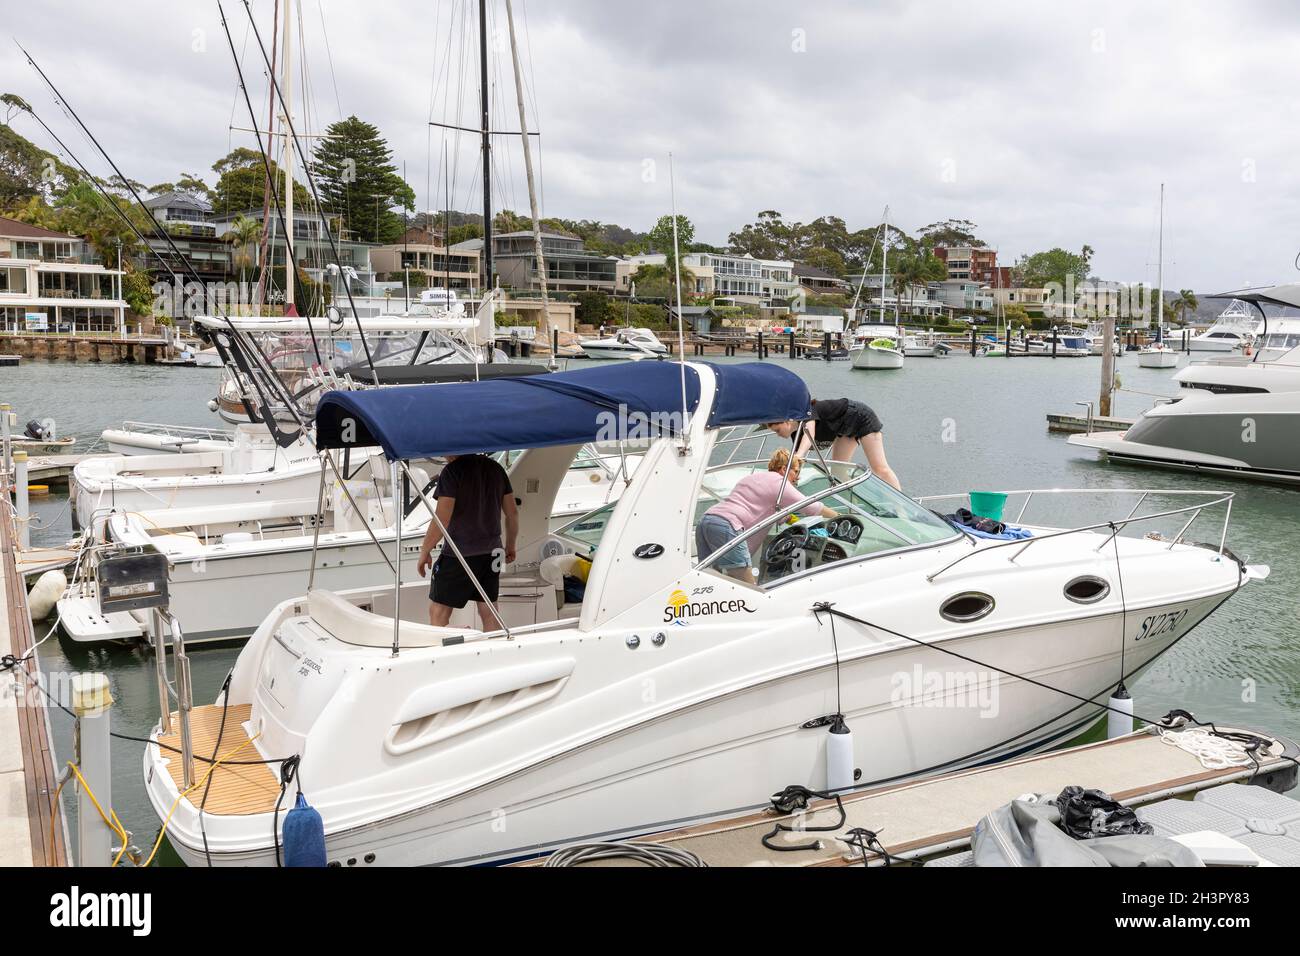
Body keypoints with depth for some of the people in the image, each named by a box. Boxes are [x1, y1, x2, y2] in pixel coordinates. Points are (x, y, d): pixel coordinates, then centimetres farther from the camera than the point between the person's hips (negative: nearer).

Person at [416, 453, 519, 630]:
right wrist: (510, 546, 23)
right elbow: (513, 512, 11)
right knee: (488, 611, 12)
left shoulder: (452, 471, -13)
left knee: (438, 613, 1)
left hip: (459, 554, -6)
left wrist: (424, 551, -6)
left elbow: (442, 519, -17)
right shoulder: (496, 468, 7)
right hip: (491, 552, 6)